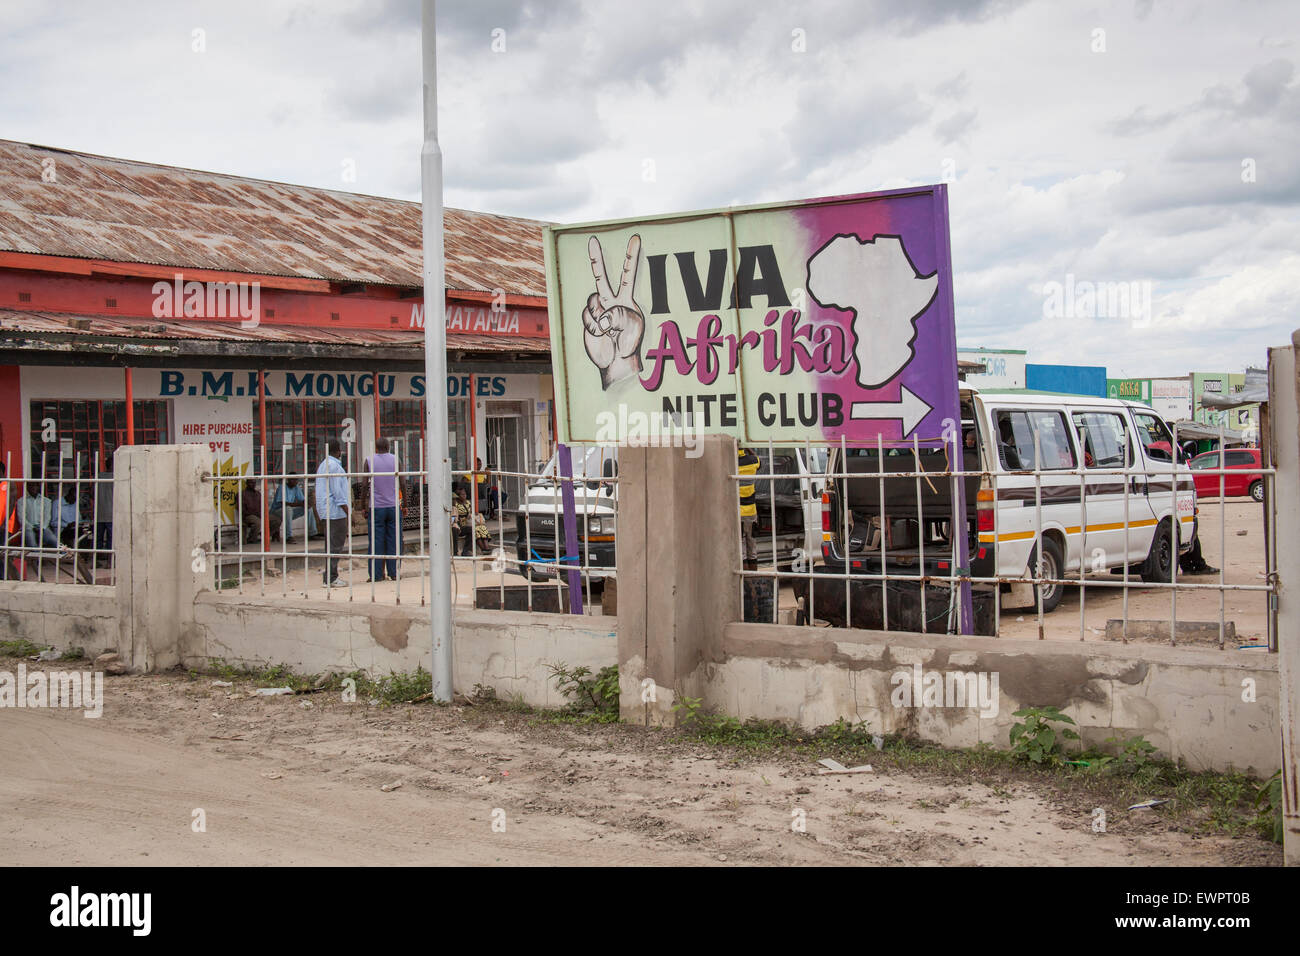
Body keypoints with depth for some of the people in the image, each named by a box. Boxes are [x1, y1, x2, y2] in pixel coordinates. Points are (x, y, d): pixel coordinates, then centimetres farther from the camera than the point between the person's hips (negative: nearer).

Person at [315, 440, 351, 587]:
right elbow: (337, 491, -17)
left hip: (326, 511, 10)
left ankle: (330, 577, 14)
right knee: (335, 546, -9)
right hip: (336, 510, -10)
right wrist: (348, 512, -16)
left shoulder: (323, 465, 18)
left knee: (331, 545, 12)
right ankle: (330, 579, -10)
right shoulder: (334, 465, -13)